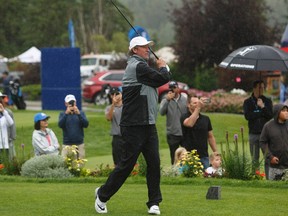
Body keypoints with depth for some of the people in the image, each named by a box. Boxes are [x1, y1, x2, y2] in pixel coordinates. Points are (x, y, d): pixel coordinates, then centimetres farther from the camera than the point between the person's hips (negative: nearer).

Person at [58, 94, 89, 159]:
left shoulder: (81, 113, 9)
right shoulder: (62, 114, 7)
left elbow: (86, 124, -7)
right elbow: (60, 125, -12)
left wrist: (78, 114, -20)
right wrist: (66, 113, -24)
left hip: (79, 144, 1)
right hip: (67, 144, -1)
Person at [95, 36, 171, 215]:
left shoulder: (140, 66, 18)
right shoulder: (138, 66, -14)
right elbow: (163, 79, -15)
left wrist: (160, 68, 7)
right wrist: (163, 67, 4)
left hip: (148, 124, 9)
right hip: (134, 126, -9)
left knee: (154, 163, 2)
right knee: (127, 164, -3)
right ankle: (103, 195, 13)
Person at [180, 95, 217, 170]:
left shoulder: (206, 119, 12)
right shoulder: (184, 117, -3)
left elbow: (210, 137, 16)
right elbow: (189, 123, -27)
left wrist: (216, 153, 9)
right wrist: (198, 107, -30)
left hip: (204, 156, 4)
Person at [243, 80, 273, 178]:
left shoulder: (267, 101, 7)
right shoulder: (248, 102, 7)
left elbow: (271, 115, -4)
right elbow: (247, 116, -8)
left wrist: (263, 107, -17)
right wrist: (261, 113, -7)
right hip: (253, 133, 1)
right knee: (255, 159, 5)